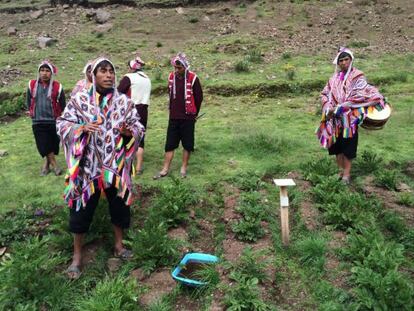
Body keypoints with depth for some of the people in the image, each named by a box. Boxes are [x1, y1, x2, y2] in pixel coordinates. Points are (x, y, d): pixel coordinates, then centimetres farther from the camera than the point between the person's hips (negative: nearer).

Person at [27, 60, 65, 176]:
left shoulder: (57, 87, -6)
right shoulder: (32, 85, 0)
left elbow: (62, 104, 6)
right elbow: (28, 100, 15)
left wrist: (59, 117, 11)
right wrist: (31, 113, 16)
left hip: (53, 121, -1)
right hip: (37, 122, 1)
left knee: (52, 144, 8)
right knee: (43, 145, -2)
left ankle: (46, 164, 28)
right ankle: (54, 164, 13)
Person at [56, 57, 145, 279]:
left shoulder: (124, 102, -1)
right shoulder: (79, 100, -5)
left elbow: (139, 128, 2)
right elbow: (62, 124, -2)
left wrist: (129, 132, -20)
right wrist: (81, 128, -20)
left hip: (116, 165, 2)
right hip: (88, 166, -1)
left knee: (119, 206, 15)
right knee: (81, 210, 7)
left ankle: (118, 245, 38)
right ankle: (77, 255, 27)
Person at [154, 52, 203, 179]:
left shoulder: (192, 78, -10)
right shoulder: (171, 77, 3)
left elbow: (199, 97, -2)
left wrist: (193, 113, 5)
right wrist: (172, 109, 14)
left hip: (188, 118, -3)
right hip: (173, 117, 4)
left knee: (187, 145, 6)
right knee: (169, 144, 6)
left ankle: (184, 168, 19)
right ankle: (165, 169, 13)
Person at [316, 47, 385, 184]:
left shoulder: (357, 77, -4)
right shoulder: (334, 78, 10)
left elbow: (359, 96, -13)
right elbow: (325, 94, 10)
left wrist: (339, 108, -18)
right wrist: (329, 108, -6)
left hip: (350, 118, -4)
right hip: (336, 119, 4)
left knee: (348, 145, -2)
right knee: (337, 145, 7)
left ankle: (347, 173, 4)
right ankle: (340, 171, 18)